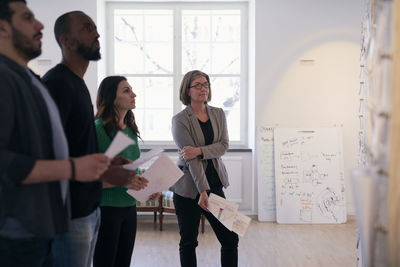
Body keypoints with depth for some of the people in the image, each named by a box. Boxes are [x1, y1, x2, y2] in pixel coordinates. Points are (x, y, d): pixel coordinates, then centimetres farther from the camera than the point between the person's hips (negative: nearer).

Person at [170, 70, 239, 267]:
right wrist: (203, 191, -20)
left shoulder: (218, 114, 8)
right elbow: (190, 159, -15)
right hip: (189, 187, -4)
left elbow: (224, 145, -3)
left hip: (215, 182, 4)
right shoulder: (180, 120, -8)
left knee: (230, 239, 3)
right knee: (188, 242, 6)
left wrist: (200, 150, -20)